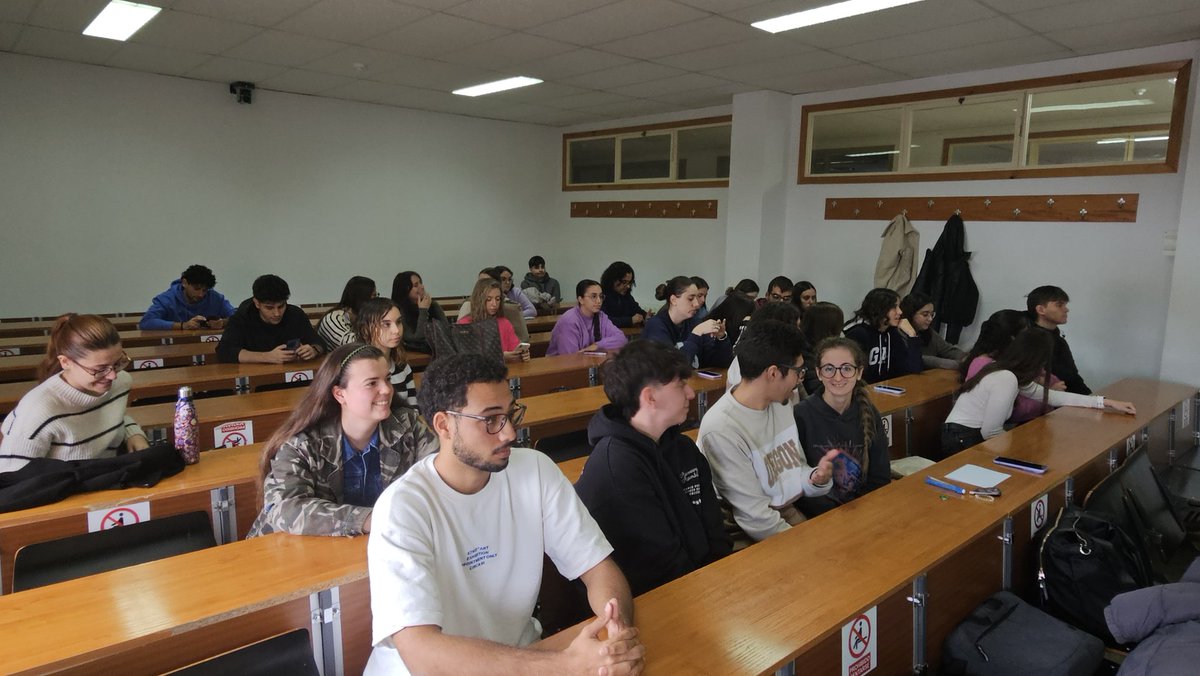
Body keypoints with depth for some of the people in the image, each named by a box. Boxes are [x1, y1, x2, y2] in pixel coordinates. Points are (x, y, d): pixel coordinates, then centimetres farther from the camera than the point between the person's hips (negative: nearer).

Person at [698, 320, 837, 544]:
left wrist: (816, 479, -11)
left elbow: (794, 473, 9)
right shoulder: (721, 430, -23)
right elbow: (756, 518, -18)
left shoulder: (780, 403, 2)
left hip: (798, 511, 7)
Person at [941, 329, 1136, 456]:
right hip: (963, 442, -9)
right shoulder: (1006, 379, -21)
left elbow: (1051, 396, 16)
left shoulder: (1007, 372, 8)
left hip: (969, 437, 9)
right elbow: (989, 431, -21)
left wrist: (1105, 402, 19)